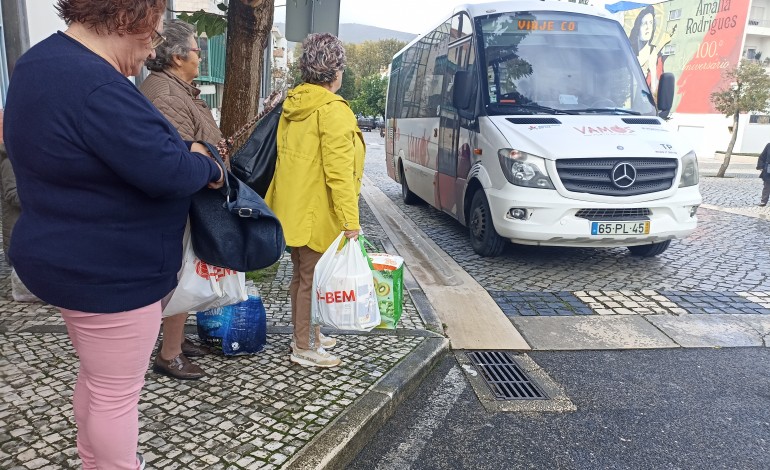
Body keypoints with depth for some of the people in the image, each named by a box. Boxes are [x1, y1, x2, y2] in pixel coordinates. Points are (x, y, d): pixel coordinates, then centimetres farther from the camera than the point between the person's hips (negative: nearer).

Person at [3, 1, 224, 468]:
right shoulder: (96, 87, -26)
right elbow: (168, 174, -27)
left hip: (81, 260, 11)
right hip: (111, 271, -11)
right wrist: (208, 167, -7)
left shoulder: (45, 61, 9)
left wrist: (183, 148, 2)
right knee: (117, 391, 8)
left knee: (98, 377, 26)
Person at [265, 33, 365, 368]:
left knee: (301, 275, 20)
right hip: (318, 214, -8)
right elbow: (339, 171, -22)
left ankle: (305, 332, 36)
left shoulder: (293, 104, 10)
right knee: (313, 279, 4)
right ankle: (305, 347, 17)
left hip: (293, 210, 9)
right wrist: (350, 220, -20)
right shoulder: (333, 110, -17)